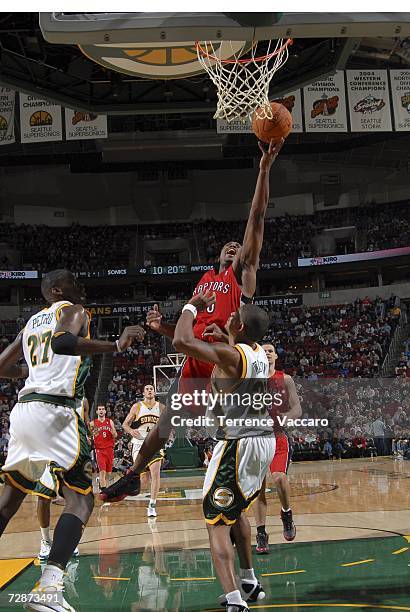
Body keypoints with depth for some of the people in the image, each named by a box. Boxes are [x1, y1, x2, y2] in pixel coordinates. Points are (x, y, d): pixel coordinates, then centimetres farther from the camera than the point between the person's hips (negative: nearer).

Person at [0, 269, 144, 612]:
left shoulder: (32, 322, 25)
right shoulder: (73, 311, 3)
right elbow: (62, 342, -20)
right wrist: (115, 346, -19)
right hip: (55, 410, -8)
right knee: (81, 499, -6)